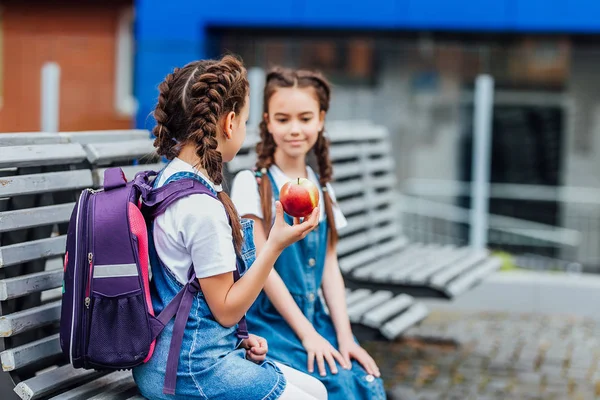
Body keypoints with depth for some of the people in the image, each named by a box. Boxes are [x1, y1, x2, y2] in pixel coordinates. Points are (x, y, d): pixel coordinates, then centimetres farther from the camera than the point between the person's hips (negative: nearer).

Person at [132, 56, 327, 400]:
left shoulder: (168, 178, 7)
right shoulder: (203, 208, -23)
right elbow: (225, 309, -15)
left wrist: (238, 337, 9)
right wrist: (276, 245, -17)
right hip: (192, 368, -10)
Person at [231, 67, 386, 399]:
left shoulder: (321, 189, 10)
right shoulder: (253, 184, -7)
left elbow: (329, 266, 6)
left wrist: (344, 336, -4)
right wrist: (306, 334, -15)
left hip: (316, 318, 5)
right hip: (269, 320, -5)